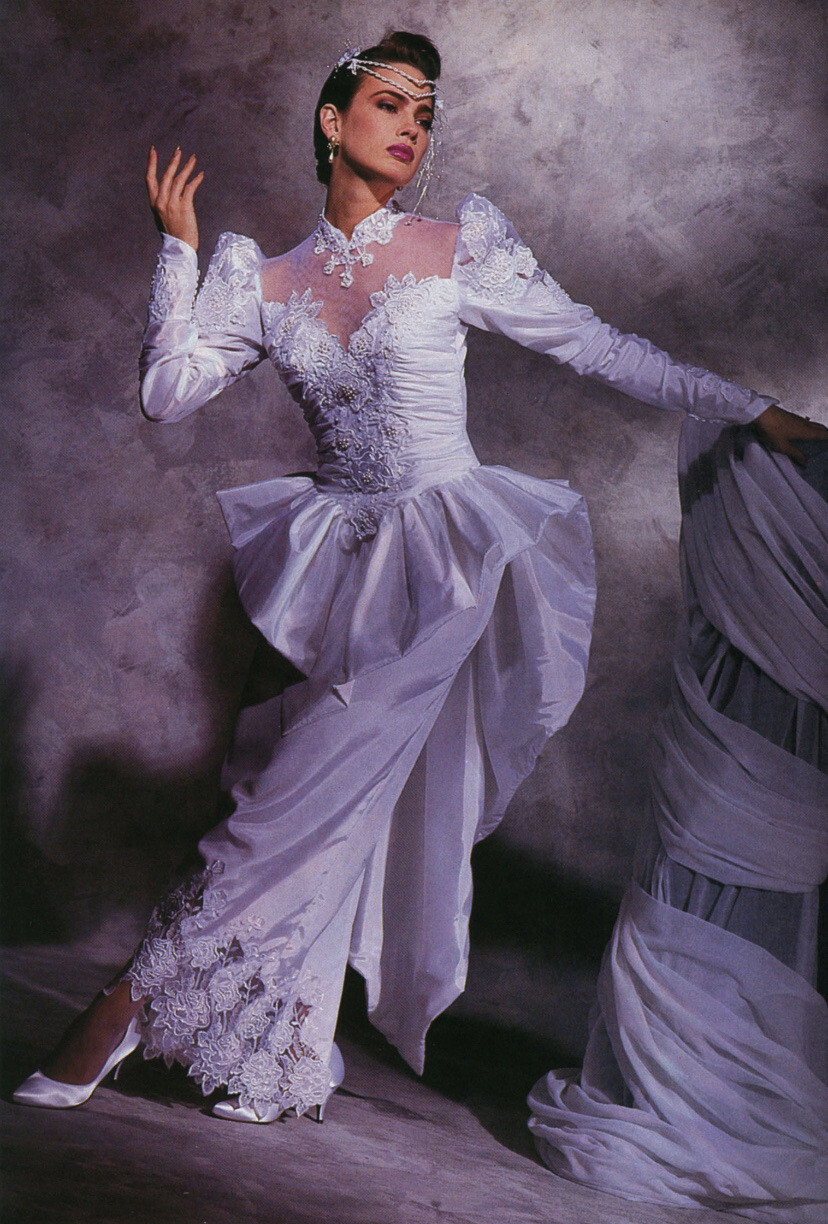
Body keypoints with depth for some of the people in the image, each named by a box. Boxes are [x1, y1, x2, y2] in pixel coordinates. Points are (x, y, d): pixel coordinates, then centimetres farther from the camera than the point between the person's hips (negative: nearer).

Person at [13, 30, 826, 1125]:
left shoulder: (460, 247, 0)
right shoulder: (267, 282, 8)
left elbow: (600, 347, 3)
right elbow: (165, 394, 3)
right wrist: (180, 248, 1)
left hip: (446, 554, -3)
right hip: (342, 560, 3)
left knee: (314, 796, -9)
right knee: (342, 806, 5)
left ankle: (135, 1001, 0)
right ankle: (291, 1053, 18)